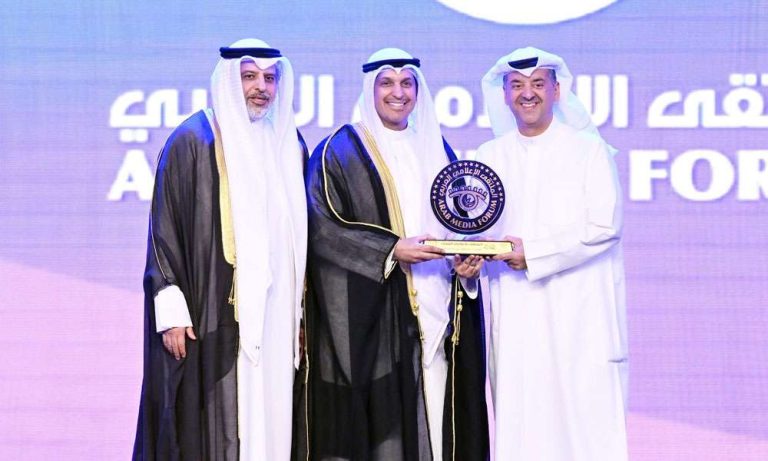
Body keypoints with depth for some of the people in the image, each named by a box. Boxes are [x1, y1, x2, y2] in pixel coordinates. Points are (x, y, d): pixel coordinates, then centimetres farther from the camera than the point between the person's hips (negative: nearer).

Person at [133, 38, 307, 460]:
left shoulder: (289, 145, 13)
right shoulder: (194, 141, -4)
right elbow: (165, 228, -7)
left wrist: (299, 309, 15)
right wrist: (172, 310, -14)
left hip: (274, 311, 5)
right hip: (214, 313, -5)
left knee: (269, 420, 4)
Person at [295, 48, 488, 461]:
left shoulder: (437, 149, 17)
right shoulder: (340, 151, 1)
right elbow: (322, 229, -8)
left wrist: (468, 258, 0)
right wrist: (392, 251, -17)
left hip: (436, 313, 5)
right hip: (369, 317, -5)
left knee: (435, 420, 0)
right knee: (377, 423, -8)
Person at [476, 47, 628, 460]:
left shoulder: (589, 149, 1)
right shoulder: (490, 157, 12)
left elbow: (604, 226, -7)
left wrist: (533, 253, -11)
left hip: (578, 309, -3)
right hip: (513, 314, 3)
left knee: (583, 409, -6)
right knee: (517, 414, 0)